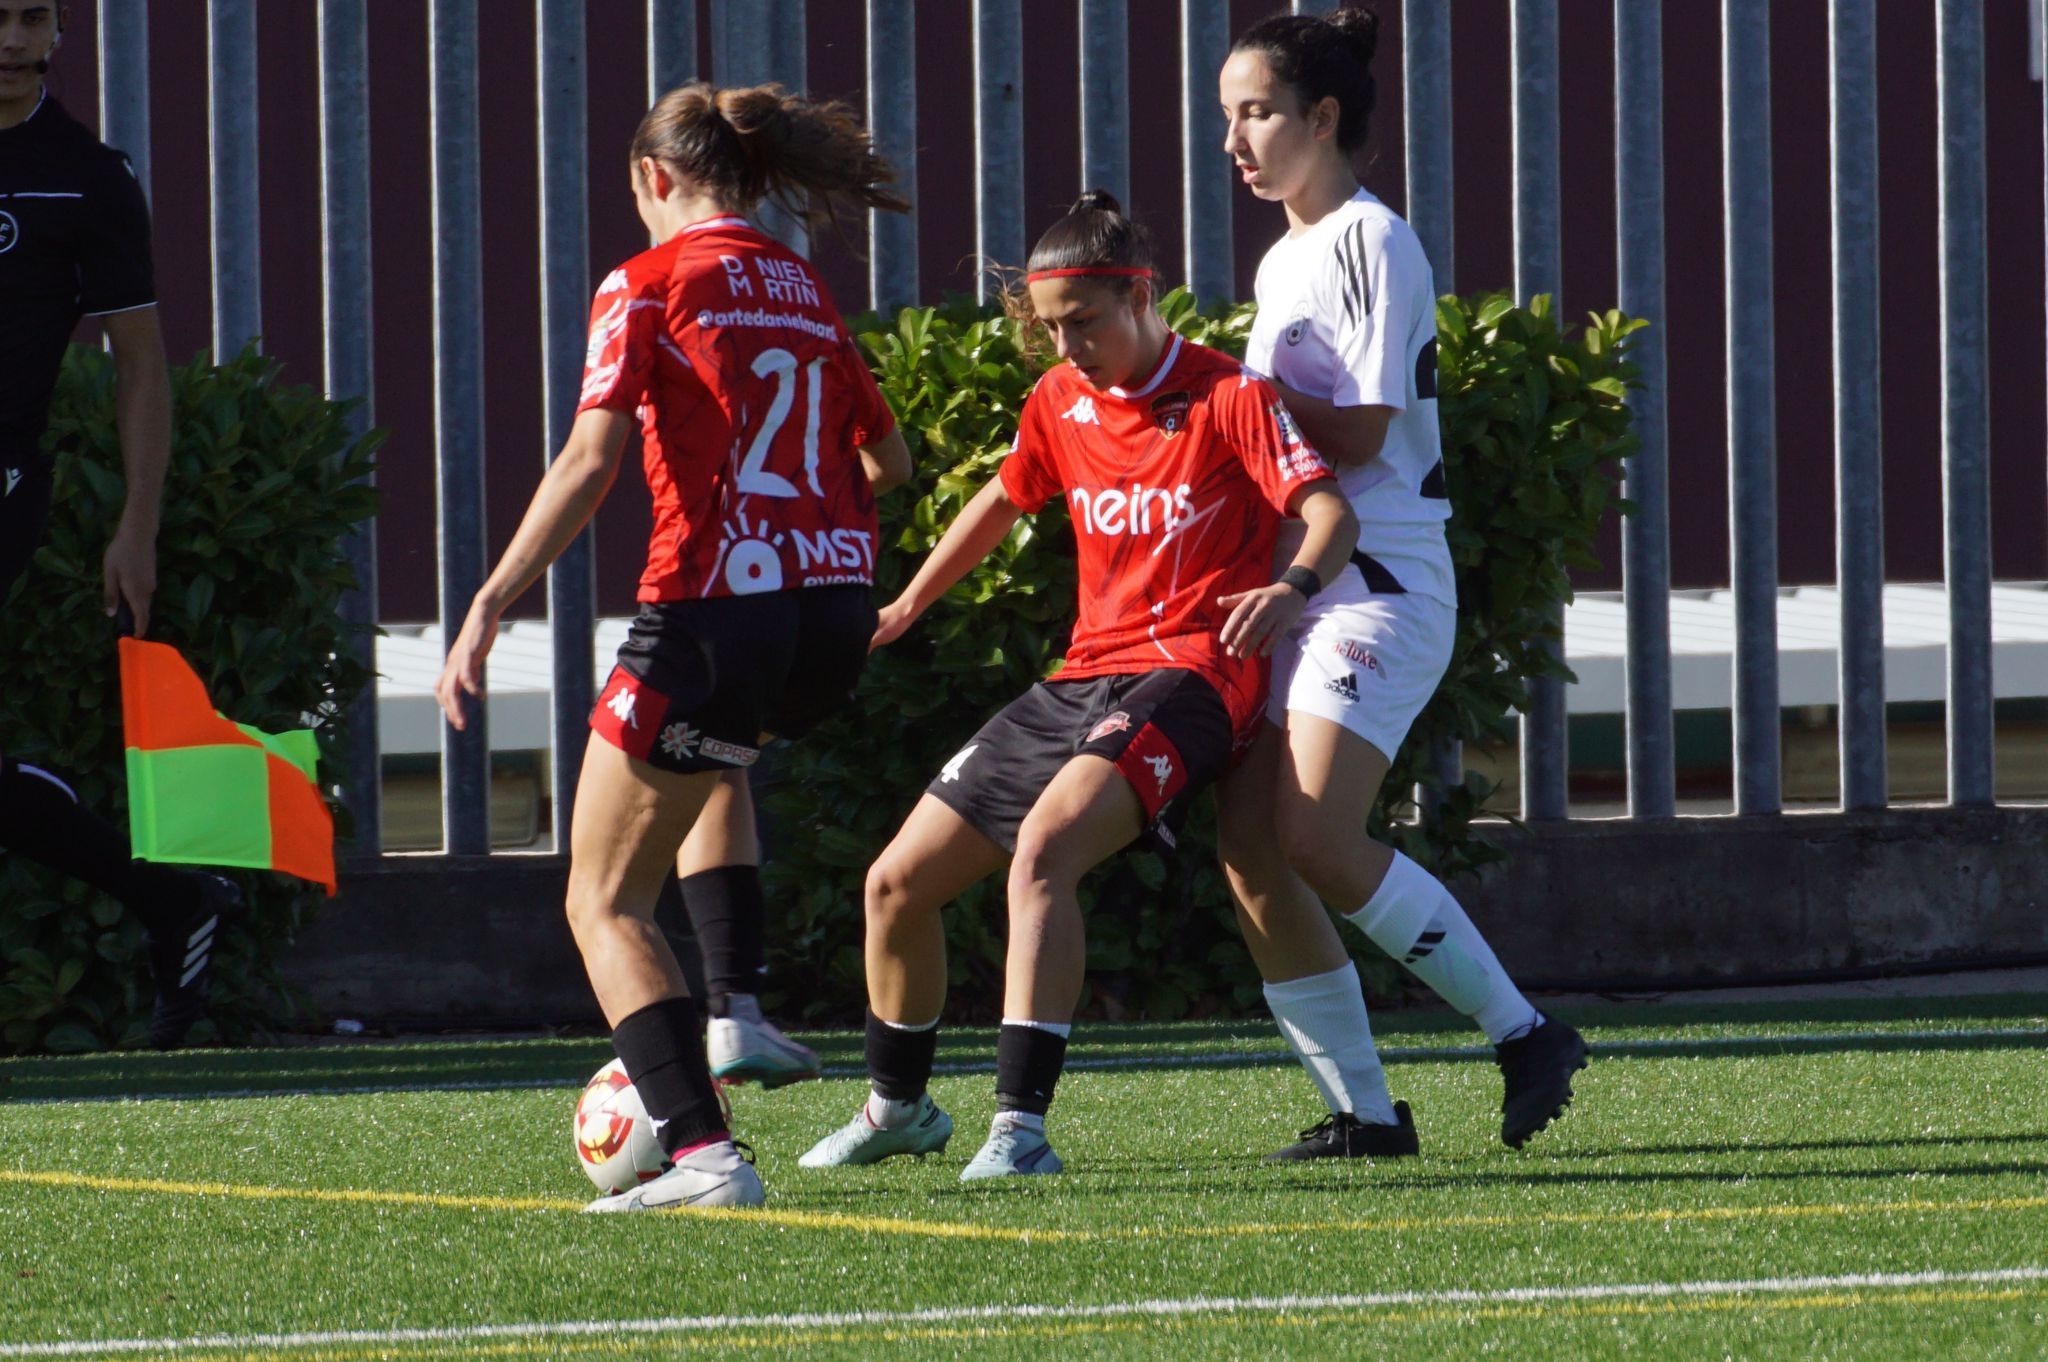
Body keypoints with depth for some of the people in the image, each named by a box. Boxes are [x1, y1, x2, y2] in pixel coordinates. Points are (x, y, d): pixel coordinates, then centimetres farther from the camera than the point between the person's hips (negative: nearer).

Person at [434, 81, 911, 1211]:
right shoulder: (805, 292, 15)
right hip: (833, 617, 7)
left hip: (713, 611, -6)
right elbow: (889, 460, 24)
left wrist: (488, 607, -14)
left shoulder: (648, 285, -4)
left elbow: (589, 463, -14)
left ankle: (703, 1149, -15)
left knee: (602, 903, 2)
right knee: (719, 753, 39)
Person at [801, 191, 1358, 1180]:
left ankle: (1020, 1123, -37)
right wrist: (909, 604, 35)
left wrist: (1292, 586, -38)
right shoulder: (1059, 403, 11)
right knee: (897, 882, 6)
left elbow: (1331, 513, -17)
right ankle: (898, 1106, 30)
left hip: (1186, 678, -8)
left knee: (1043, 847, -34)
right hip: (1083, 680, 8)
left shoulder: (1229, 397, -8)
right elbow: (1004, 499, 31)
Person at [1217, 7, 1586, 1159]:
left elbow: (1359, 435, -14)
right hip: (1297, 588, 9)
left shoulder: (1371, 243, -8)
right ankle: (1365, 1107, 2)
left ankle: (1524, 1033, -8)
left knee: (1316, 839, -20)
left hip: (1380, 583, -9)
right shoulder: (1285, 259, 20)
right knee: (1247, 841, -3)